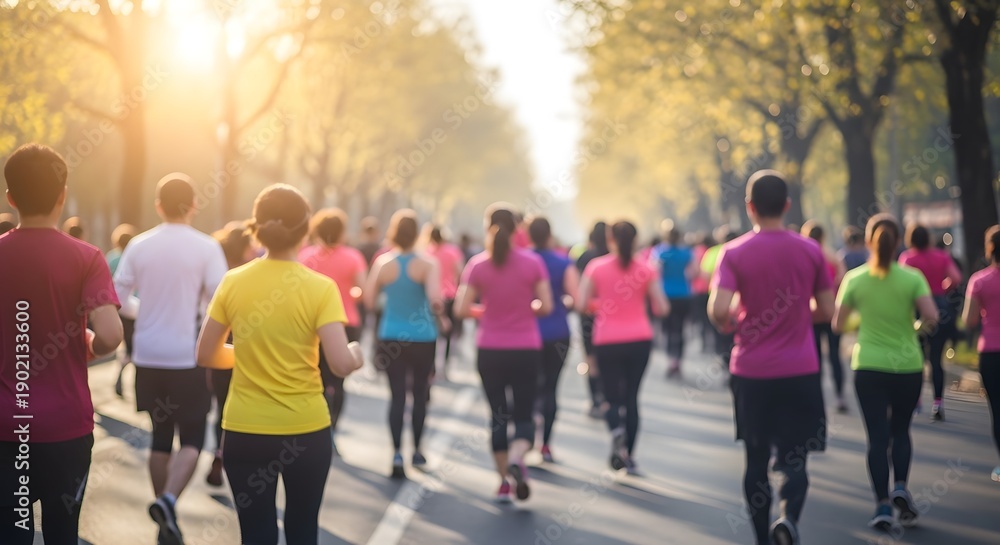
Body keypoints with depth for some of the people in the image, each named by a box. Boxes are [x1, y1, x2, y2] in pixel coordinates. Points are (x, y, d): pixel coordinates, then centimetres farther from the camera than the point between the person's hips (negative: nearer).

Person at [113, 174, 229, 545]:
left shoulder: (139, 246, 0)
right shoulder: (206, 248, -9)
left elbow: (116, 300, 0)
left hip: (148, 357, 4)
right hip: (188, 357, -4)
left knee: (161, 435, 15)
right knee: (192, 437, 5)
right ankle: (169, 500, -19)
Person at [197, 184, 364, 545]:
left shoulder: (233, 282, -3)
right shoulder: (320, 288, -11)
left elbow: (206, 356, 2)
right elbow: (341, 365, -17)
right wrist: (356, 354, 4)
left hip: (244, 430, 2)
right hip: (306, 430, -1)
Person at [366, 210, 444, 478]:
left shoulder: (383, 262, -4)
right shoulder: (427, 264, -10)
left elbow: (368, 300, 0)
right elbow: (435, 300, -23)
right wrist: (439, 313, -2)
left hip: (391, 338, 1)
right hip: (422, 338, -1)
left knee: (397, 395, 3)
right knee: (419, 393, 15)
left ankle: (397, 452, -7)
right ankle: (416, 450, 23)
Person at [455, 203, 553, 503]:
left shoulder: (477, 265, -5)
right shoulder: (533, 262, -5)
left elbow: (462, 310, -9)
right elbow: (545, 306, -5)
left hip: (490, 351, 0)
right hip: (526, 350, 0)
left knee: (498, 414, 13)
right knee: (524, 414, 8)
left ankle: (504, 481, 15)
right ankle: (517, 459, -21)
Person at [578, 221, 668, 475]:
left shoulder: (596, 267, -3)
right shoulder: (646, 269, -1)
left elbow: (581, 304, -6)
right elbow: (661, 309, -1)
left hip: (607, 342, -1)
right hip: (640, 339, 1)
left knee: (613, 397, 8)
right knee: (631, 396, 13)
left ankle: (617, 429, -24)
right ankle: (629, 456, 13)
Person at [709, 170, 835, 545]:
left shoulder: (734, 253, -6)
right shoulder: (810, 251, 1)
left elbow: (718, 310, -17)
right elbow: (827, 311, 4)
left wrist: (727, 324, 4)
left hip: (751, 372, 0)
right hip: (801, 371, 1)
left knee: (756, 460, 13)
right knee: (795, 459, 5)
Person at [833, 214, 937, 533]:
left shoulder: (855, 279, -3)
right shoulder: (912, 278, -6)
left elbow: (838, 324, 0)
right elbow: (931, 317, -16)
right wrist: (920, 324, 6)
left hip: (868, 367, 0)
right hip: (908, 366, 0)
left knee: (878, 436, 4)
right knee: (901, 430, 19)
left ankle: (883, 506, -2)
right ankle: (900, 487, 0)